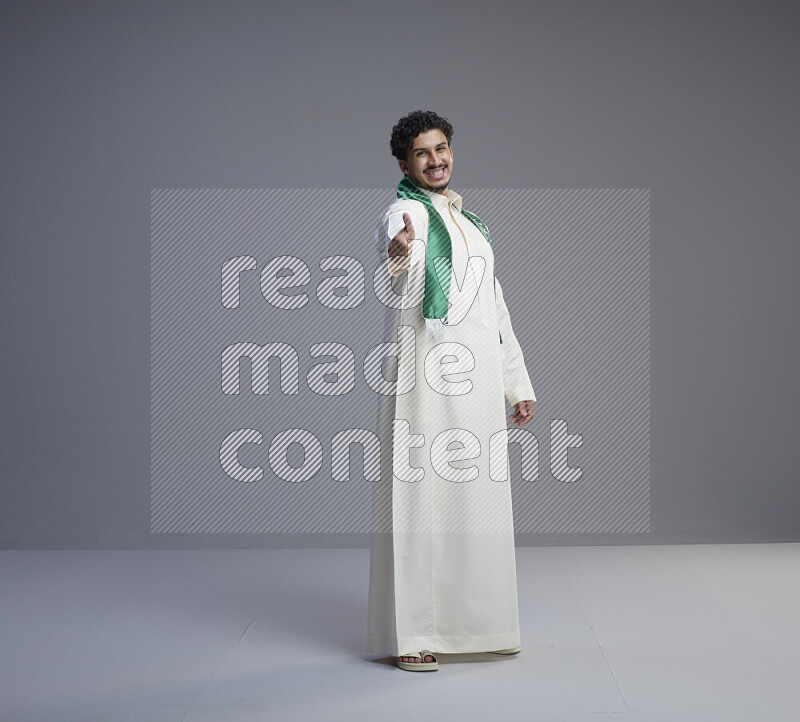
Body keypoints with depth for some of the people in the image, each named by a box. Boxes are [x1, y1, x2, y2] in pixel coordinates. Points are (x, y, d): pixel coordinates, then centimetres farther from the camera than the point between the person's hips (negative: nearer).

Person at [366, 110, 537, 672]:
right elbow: (405, 285, -27)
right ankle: (411, 633, -1)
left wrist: (518, 383, 20)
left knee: (478, 501, 11)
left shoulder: (469, 221, 21)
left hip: (480, 380, 8)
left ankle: (474, 624, 22)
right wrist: (398, 257, -52)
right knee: (421, 495, -7)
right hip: (428, 377, -8)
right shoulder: (407, 213, -5)